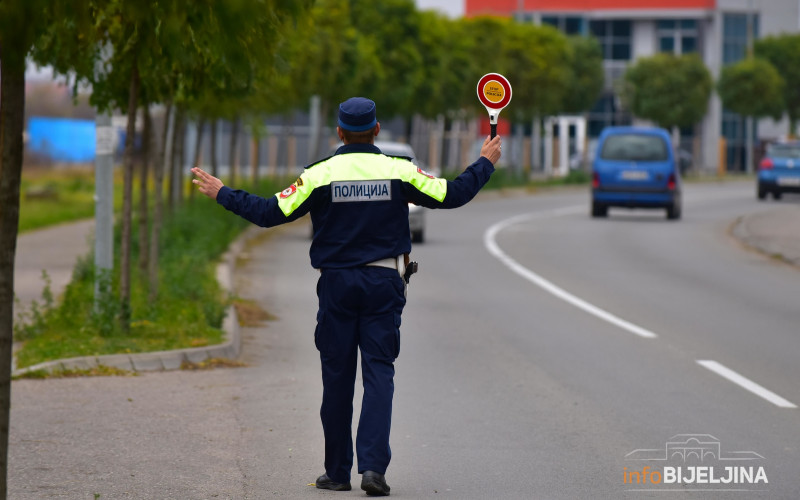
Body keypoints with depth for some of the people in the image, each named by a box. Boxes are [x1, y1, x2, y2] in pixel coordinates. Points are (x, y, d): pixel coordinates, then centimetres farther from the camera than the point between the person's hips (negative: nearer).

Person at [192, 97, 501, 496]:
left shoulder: (321, 174, -6)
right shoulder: (399, 171, -3)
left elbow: (271, 213, -8)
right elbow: (452, 195, 2)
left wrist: (222, 194, 4)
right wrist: (485, 163, 18)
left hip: (336, 284, 0)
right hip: (384, 284, 0)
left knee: (337, 377, 7)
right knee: (379, 373, 0)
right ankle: (373, 465, -15)